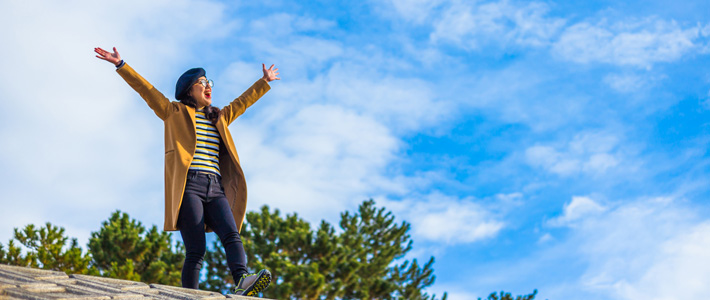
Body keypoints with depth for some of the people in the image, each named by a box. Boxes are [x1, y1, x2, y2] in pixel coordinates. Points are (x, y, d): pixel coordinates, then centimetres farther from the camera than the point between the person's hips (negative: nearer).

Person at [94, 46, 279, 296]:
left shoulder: (219, 118, 30)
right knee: (196, 249, -14)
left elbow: (242, 102, 42)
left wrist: (265, 81, 51)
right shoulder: (175, 112, 16)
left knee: (231, 235, -21)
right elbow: (146, 89, 10)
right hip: (188, 186, -4)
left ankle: (241, 282, -40)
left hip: (215, 189, 4)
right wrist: (121, 65, 3)